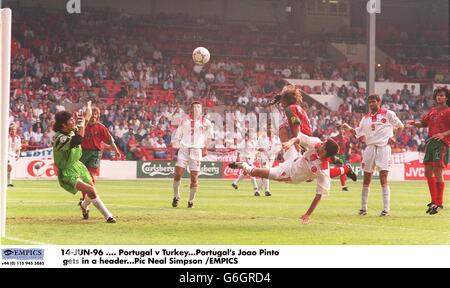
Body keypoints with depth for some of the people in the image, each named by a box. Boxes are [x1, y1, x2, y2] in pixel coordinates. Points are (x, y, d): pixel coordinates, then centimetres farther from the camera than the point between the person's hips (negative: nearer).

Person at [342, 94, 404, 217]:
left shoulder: (388, 114, 3)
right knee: (366, 178, 5)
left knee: (383, 178, -11)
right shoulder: (366, 118, 15)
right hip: (370, 147, 5)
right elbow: (358, 132, 13)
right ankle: (363, 207, 13)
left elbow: (400, 126, 9)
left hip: (384, 147, -5)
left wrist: (393, 137, -5)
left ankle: (386, 208, -11)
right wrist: (348, 128, -4)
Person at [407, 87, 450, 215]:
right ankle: (434, 201, 18)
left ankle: (439, 203, -5)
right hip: (430, 142, 7)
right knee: (428, 173, 8)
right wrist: (414, 123, 6)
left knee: (438, 173, -10)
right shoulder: (432, 111, 19)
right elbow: (424, 123, 25)